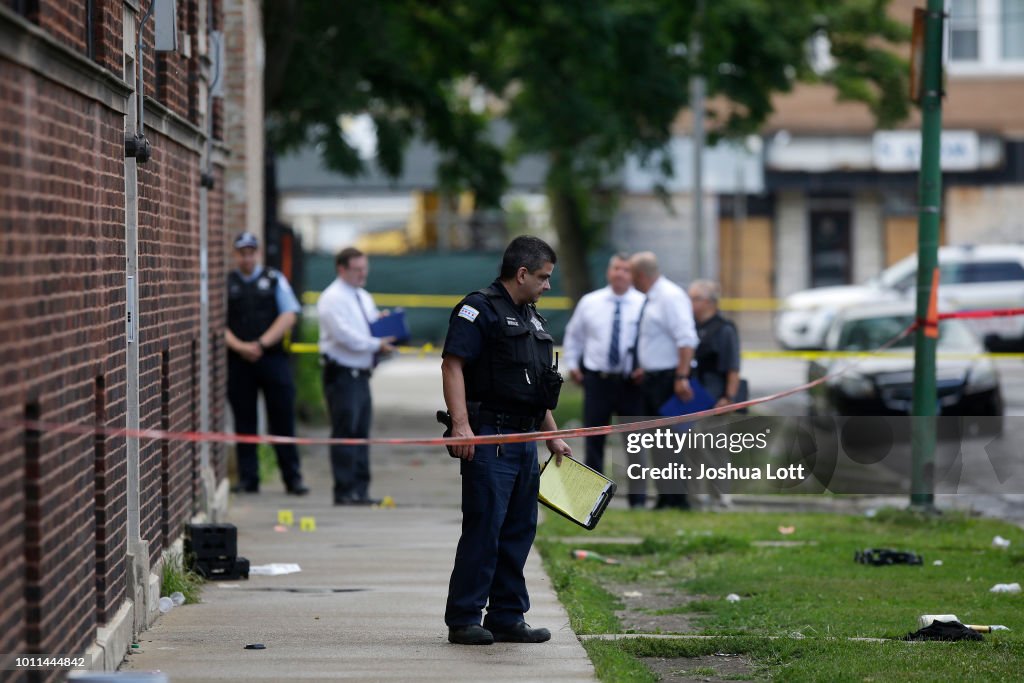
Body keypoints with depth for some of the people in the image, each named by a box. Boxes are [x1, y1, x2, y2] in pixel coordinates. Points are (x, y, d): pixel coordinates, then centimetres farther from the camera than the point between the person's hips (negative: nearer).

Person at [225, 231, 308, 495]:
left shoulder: (274, 280, 9)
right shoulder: (225, 284, 8)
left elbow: (289, 315, 1)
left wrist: (261, 344, -9)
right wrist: (239, 347, -14)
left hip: (272, 358, 0)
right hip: (238, 362, 0)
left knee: (282, 419, 0)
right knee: (244, 422, 2)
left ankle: (292, 478, 5)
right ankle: (247, 478, 8)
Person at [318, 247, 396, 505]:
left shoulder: (364, 298, 18)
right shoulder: (333, 298, -10)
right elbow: (344, 335, -20)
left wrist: (384, 340, 2)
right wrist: (376, 345, -21)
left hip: (360, 374, 9)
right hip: (342, 374, -9)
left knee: (361, 433, 10)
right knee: (345, 433, -9)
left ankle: (360, 490, 13)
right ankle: (345, 492, -7)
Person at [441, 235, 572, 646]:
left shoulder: (531, 318, 21)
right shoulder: (478, 309, -7)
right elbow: (452, 366, -16)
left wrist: (553, 438, 25)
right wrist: (461, 424, -25)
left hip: (524, 440, 9)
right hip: (489, 438, -9)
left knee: (519, 531, 10)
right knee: (483, 529, -8)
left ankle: (507, 618, 17)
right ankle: (463, 620, -3)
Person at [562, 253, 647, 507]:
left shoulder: (643, 305, -1)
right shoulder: (589, 303, 7)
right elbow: (574, 334, 19)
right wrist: (572, 363, 11)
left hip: (632, 381, -2)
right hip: (597, 379, 2)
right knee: (594, 440, 4)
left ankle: (637, 497, 8)